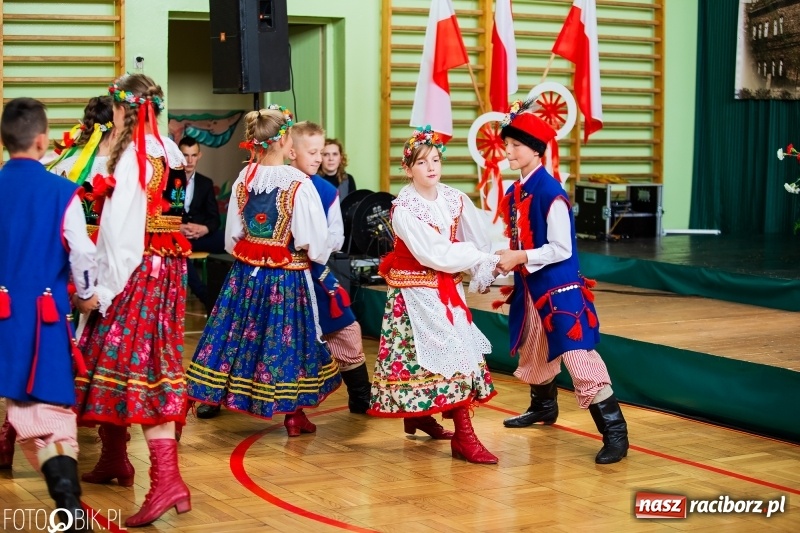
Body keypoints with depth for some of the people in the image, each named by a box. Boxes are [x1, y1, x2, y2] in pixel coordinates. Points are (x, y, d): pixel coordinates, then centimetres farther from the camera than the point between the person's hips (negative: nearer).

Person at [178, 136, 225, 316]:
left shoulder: (206, 183, 17)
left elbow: (214, 218, 9)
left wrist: (204, 229, -15)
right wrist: (178, 228, -20)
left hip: (201, 234, 3)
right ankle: (206, 297, -35)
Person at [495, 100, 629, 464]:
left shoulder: (550, 193, -19)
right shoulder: (513, 193, 6)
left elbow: (561, 249, -20)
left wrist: (520, 258, -21)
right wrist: (508, 262, 2)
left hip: (560, 287, -9)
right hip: (530, 286, 9)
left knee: (578, 356, -14)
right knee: (533, 350, 24)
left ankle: (615, 434, -10)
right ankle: (543, 407, 48)